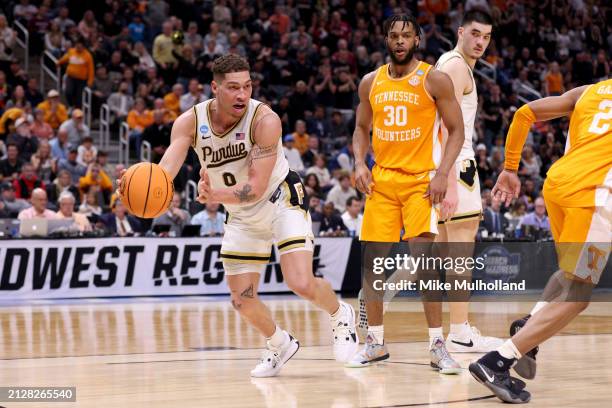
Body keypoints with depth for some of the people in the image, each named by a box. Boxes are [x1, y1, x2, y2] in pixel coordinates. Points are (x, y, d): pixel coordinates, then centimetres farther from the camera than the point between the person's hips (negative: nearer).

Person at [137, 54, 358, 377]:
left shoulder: (265, 120, -28)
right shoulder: (191, 122, -17)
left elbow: (256, 187, -33)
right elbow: (167, 167, -31)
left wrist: (216, 195, -51)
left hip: (280, 199, -4)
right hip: (242, 215, 5)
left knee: (302, 283, -20)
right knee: (242, 300, 4)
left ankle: (341, 315, 13)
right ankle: (279, 345, 33)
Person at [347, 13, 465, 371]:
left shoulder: (435, 80, -4)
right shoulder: (371, 83, 8)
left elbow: (456, 131, -4)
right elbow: (362, 129, 18)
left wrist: (442, 173, -15)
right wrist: (360, 163, 0)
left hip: (421, 180, -4)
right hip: (381, 180, 5)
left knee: (424, 257, -16)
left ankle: (438, 346, -10)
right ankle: (376, 342, 18)